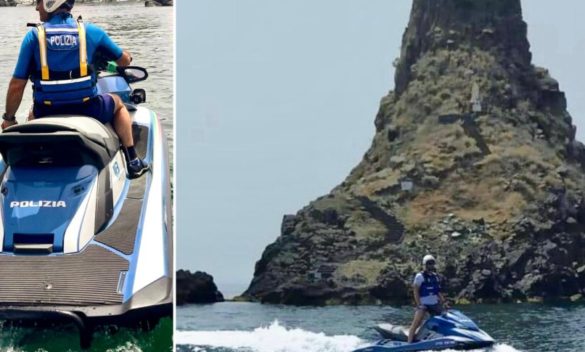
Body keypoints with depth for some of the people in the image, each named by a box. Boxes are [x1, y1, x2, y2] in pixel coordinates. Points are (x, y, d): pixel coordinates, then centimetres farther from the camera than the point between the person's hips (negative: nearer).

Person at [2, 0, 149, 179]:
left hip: (46, 115, 1)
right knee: (117, 103, 31)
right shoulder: (91, 31, -2)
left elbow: (17, 85, -5)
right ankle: (133, 162, 26)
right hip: (87, 110, 0)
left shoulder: (33, 36, -4)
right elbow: (124, 60, 11)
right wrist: (125, 57, 36)